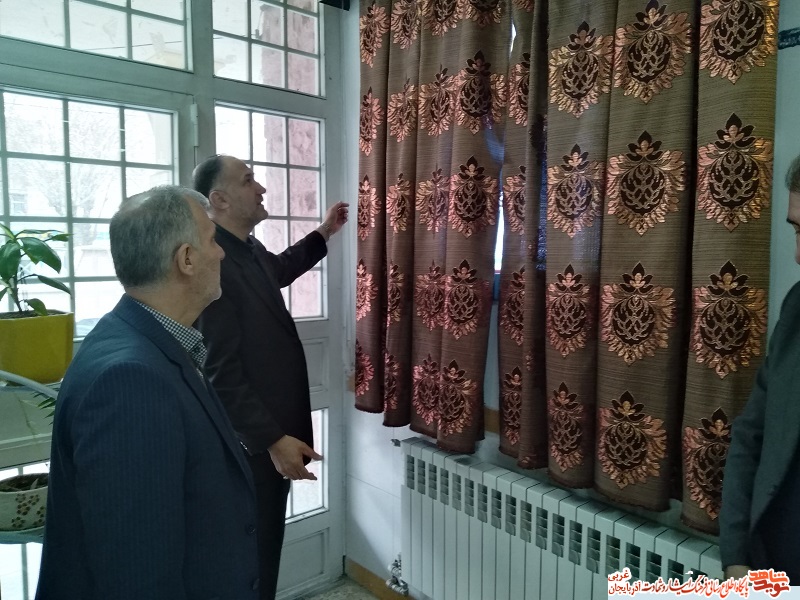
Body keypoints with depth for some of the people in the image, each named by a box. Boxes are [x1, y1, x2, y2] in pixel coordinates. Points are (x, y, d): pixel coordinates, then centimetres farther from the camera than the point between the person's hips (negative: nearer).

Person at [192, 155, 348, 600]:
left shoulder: (251, 250, 6)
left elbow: (278, 270, 32)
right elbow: (222, 373, -24)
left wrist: (323, 234, 28)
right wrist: (273, 439, -23)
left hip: (273, 433, 9)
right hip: (251, 444, -9)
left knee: (267, 549, 22)